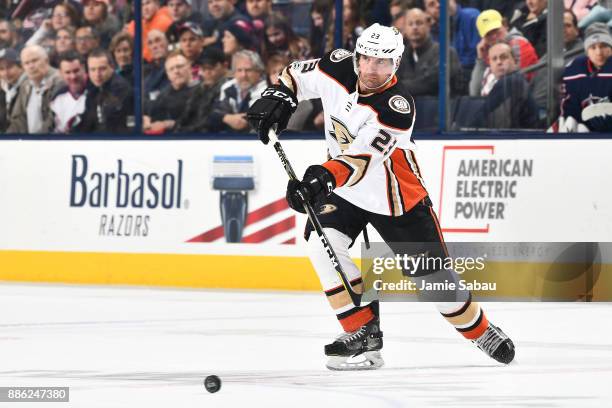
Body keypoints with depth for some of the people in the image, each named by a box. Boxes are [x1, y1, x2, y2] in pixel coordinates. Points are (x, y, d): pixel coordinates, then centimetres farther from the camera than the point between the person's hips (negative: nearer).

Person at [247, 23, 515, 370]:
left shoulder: (398, 107, -31)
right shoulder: (340, 68, -16)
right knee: (322, 244, -22)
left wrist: (322, 178, -57)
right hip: (342, 188, 4)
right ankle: (365, 334, -13)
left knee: (432, 274, 3)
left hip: (395, 195, -4)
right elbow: (299, 74, 5)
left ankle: (482, 331, 31)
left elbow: (362, 157, -43)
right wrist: (279, 97, -15)